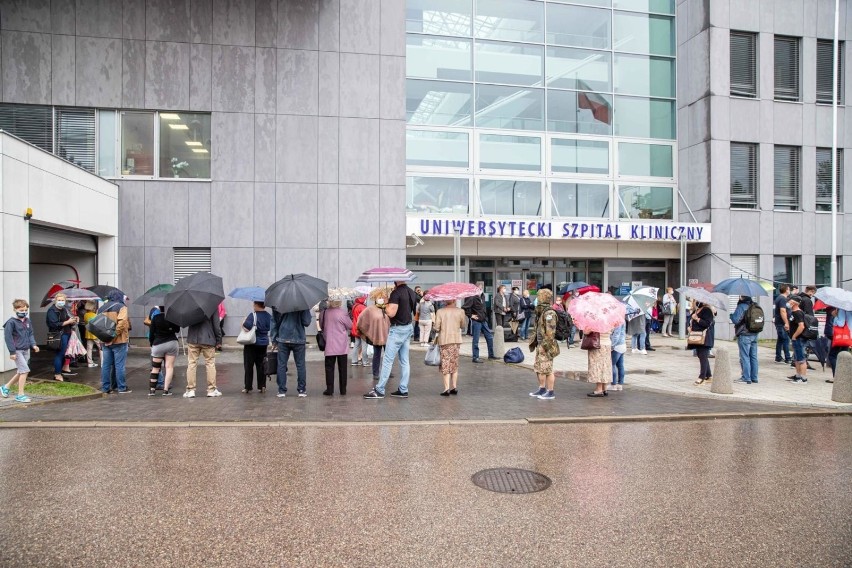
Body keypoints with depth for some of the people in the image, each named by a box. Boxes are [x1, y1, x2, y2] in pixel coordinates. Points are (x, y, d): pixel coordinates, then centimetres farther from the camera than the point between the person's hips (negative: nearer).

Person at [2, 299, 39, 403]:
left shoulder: (28, 322, 9)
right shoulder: (11, 322, -12)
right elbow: (8, 337, -13)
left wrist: (33, 345, 0)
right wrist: (12, 351, -15)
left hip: (26, 350, 7)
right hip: (17, 351, -7)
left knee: (20, 372, 15)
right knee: (25, 370, -13)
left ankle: (5, 387, 37)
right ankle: (20, 395, -4)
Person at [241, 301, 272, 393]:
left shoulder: (253, 315, -16)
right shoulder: (268, 316, 2)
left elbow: (246, 327, -26)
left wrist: (243, 322, -7)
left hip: (252, 344, -5)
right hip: (264, 344, 5)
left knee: (248, 366, 4)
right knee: (261, 365, 12)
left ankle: (247, 387, 7)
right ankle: (262, 386, 12)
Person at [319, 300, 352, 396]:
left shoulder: (325, 312, -3)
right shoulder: (342, 313, -14)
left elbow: (321, 326, 10)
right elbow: (350, 326, -5)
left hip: (329, 345, 2)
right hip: (342, 345, -1)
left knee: (329, 367, 9)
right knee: (342, 368, 8)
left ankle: (329, 389, 6)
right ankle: (343, 390, 13)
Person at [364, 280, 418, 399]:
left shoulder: (396, 293, -18)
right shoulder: (412, 292, 9)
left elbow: (391, 313, -23)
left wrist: (386, 305, -9)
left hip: (397, 329, -8)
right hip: (408, 328, 8)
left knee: (387, 360, -4)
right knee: (404, 360, 10)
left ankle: (379, 390, 0)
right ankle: (403, 390, 13)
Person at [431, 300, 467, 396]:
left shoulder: (440, 311, -9)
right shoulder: (460, 311, -4)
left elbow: (436, 328, -9)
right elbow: (463, 326, 6)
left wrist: (433, 325, 12)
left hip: (444, 340, -2)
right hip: (456, 340, 2)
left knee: (446, 363, 2)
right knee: (454, 363, 15)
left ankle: (447, 388, -5)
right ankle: (454, 387, 17)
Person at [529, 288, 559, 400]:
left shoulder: (549, 313, -18)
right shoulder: (541, 312, 14)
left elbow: (550, 331, -22)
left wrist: (545, 345, -23)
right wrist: (535, 342, 20)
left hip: (546, 346, -10)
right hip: (540, 345, 10)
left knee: (546, 369, -3)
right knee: (538, 368, 16)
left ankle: (550, 392, 6)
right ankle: (542, 389, 27)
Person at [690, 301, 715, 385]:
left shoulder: (707, 310, -13)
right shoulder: (696, 310, 15)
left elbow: (707, 323, -23)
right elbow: (691, 321, 28)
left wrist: (697, 319, -19)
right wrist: (690, 327, 10)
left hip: (704, 338, -10)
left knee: (703, 356, -7)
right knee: (701, 356, 13)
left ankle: (702, 377, -5)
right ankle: (709, 376, 23)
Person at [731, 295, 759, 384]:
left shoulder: (741, 306, -16)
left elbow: (736, 320, -20)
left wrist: (731, 315, -2)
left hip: (744, 335, -7)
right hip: (754, 335, 7)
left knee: (744, 357, -1)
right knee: (753, 357, 13)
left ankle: (746, 378, 0)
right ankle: (754, 377, 18)